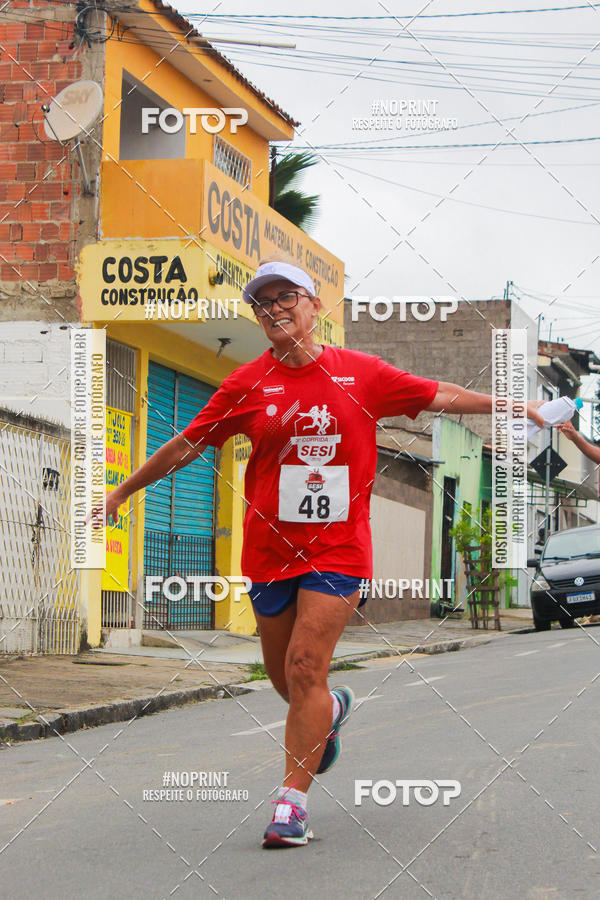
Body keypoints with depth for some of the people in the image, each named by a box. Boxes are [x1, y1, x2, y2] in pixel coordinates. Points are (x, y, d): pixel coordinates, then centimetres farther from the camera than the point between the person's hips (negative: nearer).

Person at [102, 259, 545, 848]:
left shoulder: (361, 373, 2)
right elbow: (186, 445, 10)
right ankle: (333, 710, 46)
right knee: (284, 678, 11)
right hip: (270, 549, 2)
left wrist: (517, 407, 12)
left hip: (338, 548, -2)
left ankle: (292, 801, -6)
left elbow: (439, 396, 12)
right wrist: (120, 493, 14)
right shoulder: (249, 384, 2)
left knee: (305, 668, -13)